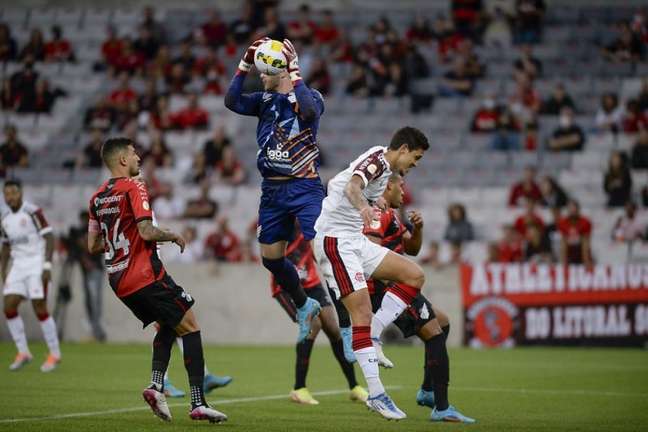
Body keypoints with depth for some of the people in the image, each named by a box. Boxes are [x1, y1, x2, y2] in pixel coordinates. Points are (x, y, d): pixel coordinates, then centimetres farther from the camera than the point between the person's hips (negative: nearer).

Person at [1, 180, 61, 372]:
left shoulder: (33, 211, -12)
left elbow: (49, 238, -13)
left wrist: (47, 266, -20)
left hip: (37, 264, -6)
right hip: (18, 266, 6)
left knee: (40, 310, -8)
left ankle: (55, 354, 6)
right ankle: (23, 353, 7)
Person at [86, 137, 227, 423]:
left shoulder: (98, 197, 13)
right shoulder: (133, 187, -10)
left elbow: (92, 246, 16)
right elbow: (146, 231, -21)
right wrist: (173, 236, -3)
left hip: (118, 281, 8)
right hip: (145, 276, -8)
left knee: (167, 326, 23)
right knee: (190, 327, -1)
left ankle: (156, 385, 1)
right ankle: (198, 404, -8)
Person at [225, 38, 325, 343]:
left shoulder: (309, 97, -4)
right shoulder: (265, 100, 10)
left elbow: (310, 110, -28)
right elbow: (232, 102, -7)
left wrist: (295, 71, -30)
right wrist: (245, 65, -15)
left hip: (305, 188, -6)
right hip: (272, 189, 7)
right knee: (271, 258, 12)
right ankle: (304, 306, 36)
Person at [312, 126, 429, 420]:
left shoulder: (384, 170, 17)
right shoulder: (378, 158, -12)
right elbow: (352, 187, -34)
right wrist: (363, 206, -54)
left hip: (354, 240, 10)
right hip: (334, 239, -10)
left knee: (414, 275, 0)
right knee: (363, 313, -16)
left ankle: (371, 339, -3)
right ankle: (376, 394, -17)